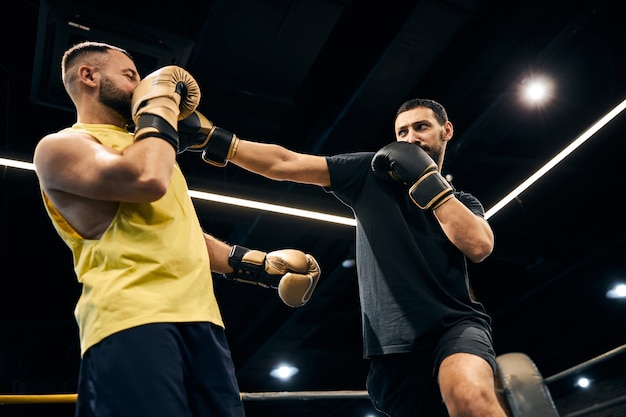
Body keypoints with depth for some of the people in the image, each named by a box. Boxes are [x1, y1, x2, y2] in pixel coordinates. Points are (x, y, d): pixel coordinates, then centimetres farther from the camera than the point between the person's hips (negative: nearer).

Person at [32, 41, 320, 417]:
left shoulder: (144, 145, 30)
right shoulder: (60, 147, 5)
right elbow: (146, 179, -17)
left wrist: (262, 264, 25)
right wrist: (159, 106, 1)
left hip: (199, 316, 7)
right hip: (132, 317, -7)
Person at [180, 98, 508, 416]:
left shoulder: (463, 202, 17)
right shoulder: (371, 172, 10)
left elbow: (479, 245, -7)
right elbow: (286, 164, 0)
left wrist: (425, 177, -4)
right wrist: (214, 139, -9)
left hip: (455, 323, 0)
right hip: (394, 343, 1)